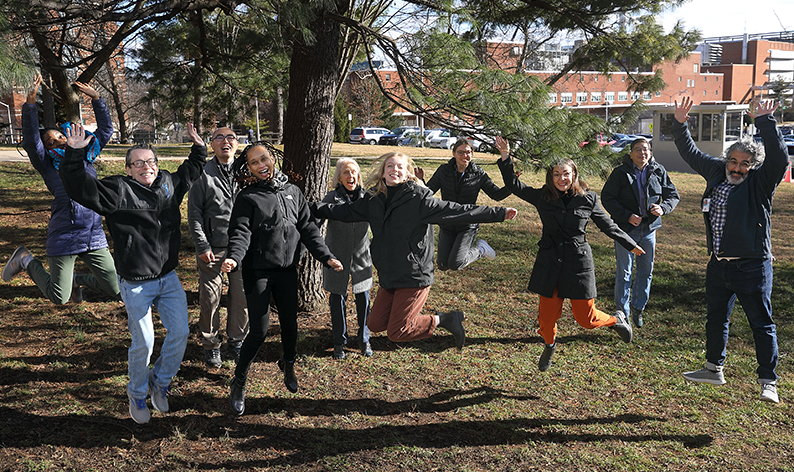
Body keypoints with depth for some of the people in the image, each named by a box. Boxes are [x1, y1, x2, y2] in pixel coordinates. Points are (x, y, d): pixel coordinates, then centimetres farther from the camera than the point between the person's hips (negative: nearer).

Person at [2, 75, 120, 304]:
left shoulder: (86, 156, 12)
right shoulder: (48, 165, 0)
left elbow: (106, 129, 17)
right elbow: (31, 138, -15)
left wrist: (96, 98, 10)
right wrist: (30, 103, -25)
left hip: (94, 237, 4)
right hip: (64, 240, -4)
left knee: (115, 290, 5)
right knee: (59, 298, 3)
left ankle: (76, 279, 33)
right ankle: (26, 260, 29)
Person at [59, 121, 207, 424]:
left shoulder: (169, 184, 5)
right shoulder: (118, 191, -12)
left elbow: (190, 171, 26)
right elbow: (79, 188, -21)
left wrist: (199, 148, 19)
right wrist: (75, 154, -31)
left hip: (168, 278, 5)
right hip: (136, 284, -5)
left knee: (180, 332, 4)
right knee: (143, 343, 3)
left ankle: (160, 381, 29)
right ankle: (137, 394, 28)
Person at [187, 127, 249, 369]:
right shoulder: (203, 173, -2)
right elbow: (194, 213, -2)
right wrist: (202, 246, -9)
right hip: (212, 248, -2)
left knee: (242, 296, 6)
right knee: (210, 297, 4)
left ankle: (236, 341, 25)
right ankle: (211, 345, 21)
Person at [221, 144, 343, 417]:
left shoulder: (292, 192, 10)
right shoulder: (248, 198, -3)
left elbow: (307, 227, 10)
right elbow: (241, 232, -13)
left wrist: (325, 256, 1)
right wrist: (233, 258, -32)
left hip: (288, 271, 4)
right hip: (258, 272, -4)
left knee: (290, 323, 12)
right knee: (260, 330, -6)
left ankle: (288, 363, 42)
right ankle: (239, 382, 15)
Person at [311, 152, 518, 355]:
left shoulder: (419, 198, -11)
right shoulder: (374, 199, 6)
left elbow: (457, 211, -13)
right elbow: (346, 211, 16)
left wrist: (499, 214, -17)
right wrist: (313, 208, 13)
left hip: (414, 275, -7)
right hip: (389, 276, 7)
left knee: (396, 332, -6)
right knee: (375, 324, 10)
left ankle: (443, 320, 13)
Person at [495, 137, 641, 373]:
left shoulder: (587, 200, -2)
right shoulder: (542, 197, 0)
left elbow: (607, 225, 9)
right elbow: (514, 185, 2)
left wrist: (631, 245, 14)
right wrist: (505, 157, -9)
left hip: (578, 262, -1)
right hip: (549, 262, 2)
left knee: (585, 318, 3)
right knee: (547, 315, 5)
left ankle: (616, 319, 36)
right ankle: (549, 345, 38)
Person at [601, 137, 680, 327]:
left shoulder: (659, 172, 3)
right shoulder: (620, 173, -7)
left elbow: (673, 195, 8)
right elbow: (607, 198, -8)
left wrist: (663, 208, -14)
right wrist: (627, 216, -18)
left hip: (649, 229, 4)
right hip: (625, 228, -3)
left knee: (646, 271, 13)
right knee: (624, 272, 1)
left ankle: (638, 307, 32)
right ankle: (622, 311, 15)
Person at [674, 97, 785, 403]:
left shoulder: (760, 182, -9)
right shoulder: (716, 172, 5)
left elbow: (779, 158, -27)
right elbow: (691, 153, 16)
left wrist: (765, 122, -31)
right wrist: (680, 125, 7)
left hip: (752, 267, -6)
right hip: (718, 265, 6)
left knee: (762, 325, 2)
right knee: (716, 319, 18)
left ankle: (768, 381, 14)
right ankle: (714, 369, 35)